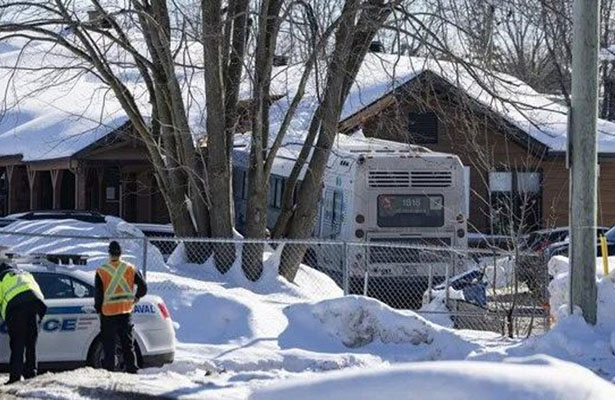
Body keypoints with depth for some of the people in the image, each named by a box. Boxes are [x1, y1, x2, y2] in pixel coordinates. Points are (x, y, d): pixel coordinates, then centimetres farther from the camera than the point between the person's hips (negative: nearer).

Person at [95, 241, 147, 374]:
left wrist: (98, 308, 8)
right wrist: (136, 297, 17)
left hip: (108, 313, -2)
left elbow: (98, 294, -6)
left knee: (109, 344, 5)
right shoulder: (130, 269, -2)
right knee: (128, 343, 12)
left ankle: (109, 369, 3)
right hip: (126, 312, 3)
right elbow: (143, 286, -1)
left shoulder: (101, 271, -9)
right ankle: (131, 369, 13)